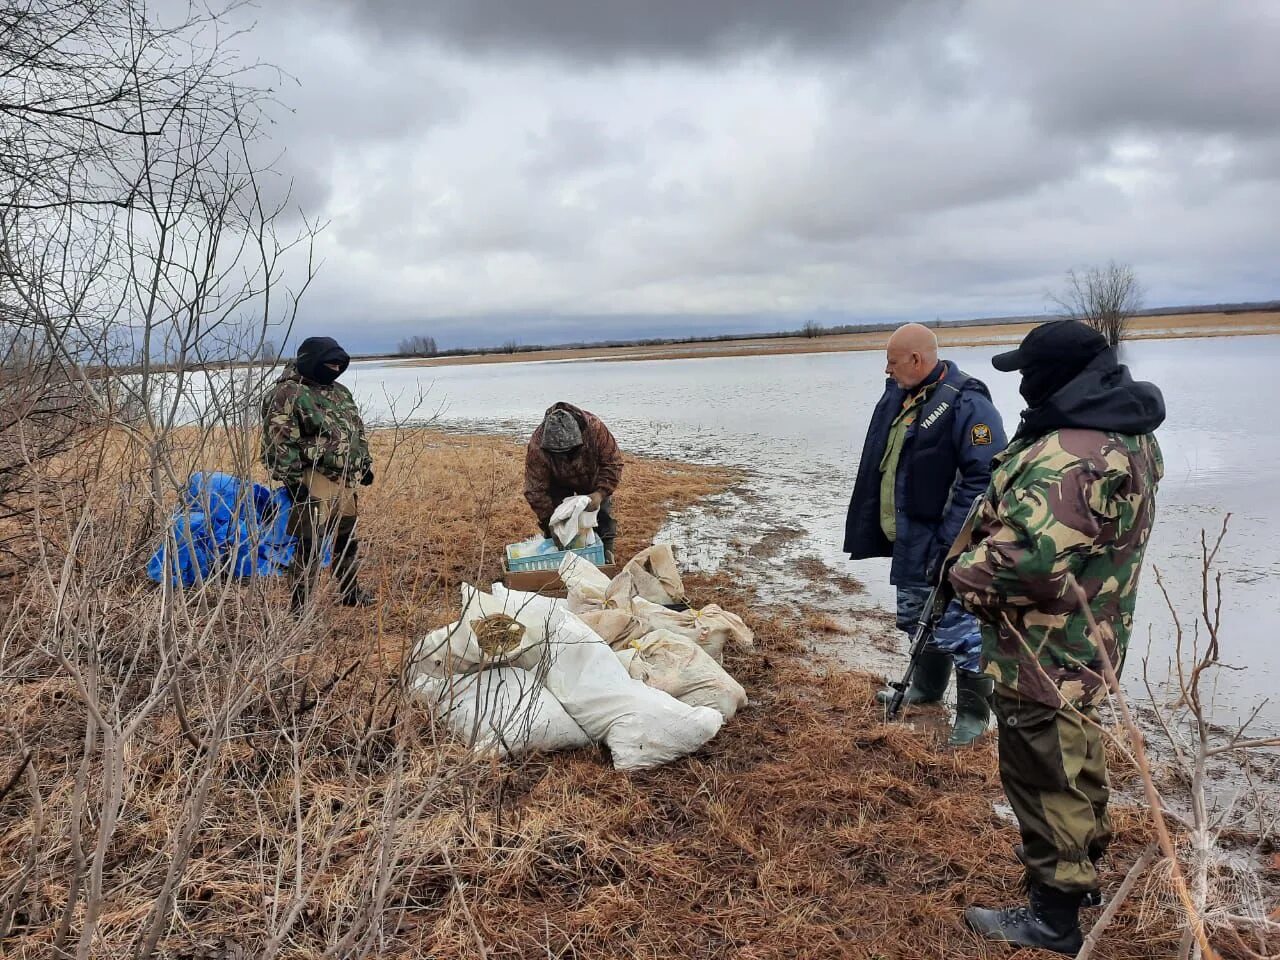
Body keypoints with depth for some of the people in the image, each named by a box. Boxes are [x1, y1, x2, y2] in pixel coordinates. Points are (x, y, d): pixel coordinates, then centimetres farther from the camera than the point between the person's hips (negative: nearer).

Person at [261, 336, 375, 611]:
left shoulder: (340, 392, 16)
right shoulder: (288, 394, -13)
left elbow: (357, 431, 26)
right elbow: (277, 443, -18)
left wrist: (365, 464, 21)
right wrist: (292, 480, -21)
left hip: (346, 480, 9)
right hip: (315, 482, -9)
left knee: (348, 538, 20)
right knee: (310, 545, -6)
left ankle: (351, 592, 35)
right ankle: (300, 606, 2)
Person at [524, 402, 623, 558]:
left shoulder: (595, 428, -39)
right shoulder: (537, 446, -39)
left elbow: (613, 463, -26)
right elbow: (535, 490, -30)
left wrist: (600, 493, -37)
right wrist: (549, 521, -29)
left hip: (592, 480, 1)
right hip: (558, 484, 0)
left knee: (603, 514, -1)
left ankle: (606, 550, 15)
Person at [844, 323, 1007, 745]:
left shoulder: (966, 403, -20)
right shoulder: (899, 396, 7)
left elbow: (984, 477, -25)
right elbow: (882, 464, 16)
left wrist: (950, 540, -25)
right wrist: (886, 527, 15)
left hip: (943, 542, -9)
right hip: (909, 538, 9)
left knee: (957, 624, 1)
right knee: (917, 617, 23)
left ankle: (974, 712, 17)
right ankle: (927, 686, 42)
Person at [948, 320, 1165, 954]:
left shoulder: (1068, 456, -29)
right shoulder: (1126, 431, 5)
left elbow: (1025, 559, -37)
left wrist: (963, 571, -19)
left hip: (1044, 650, -10)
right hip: (1086, 640, 10)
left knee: (1042, 775, 4)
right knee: (1074, 758, 26)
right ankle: (1081, 865, 47)